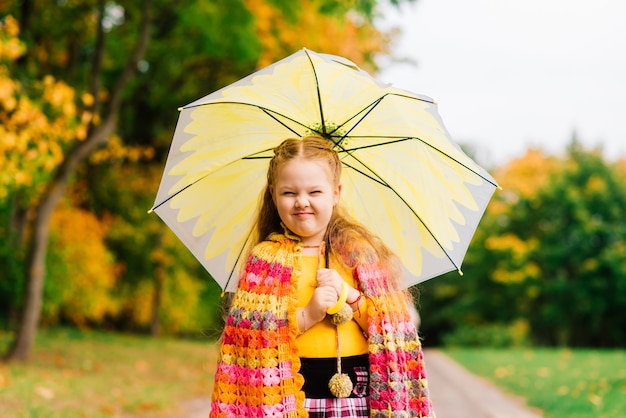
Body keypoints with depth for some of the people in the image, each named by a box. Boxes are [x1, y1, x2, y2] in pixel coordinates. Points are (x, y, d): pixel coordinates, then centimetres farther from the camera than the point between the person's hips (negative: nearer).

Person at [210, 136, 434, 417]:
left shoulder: (360, 250, 6)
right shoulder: (267, 257, 3)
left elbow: (392, 327, 3)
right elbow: (246, 334, -6)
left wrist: (349, 296, -12)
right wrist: (305, 315, -16)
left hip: (359, 393, 1)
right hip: (290, 395, -1)